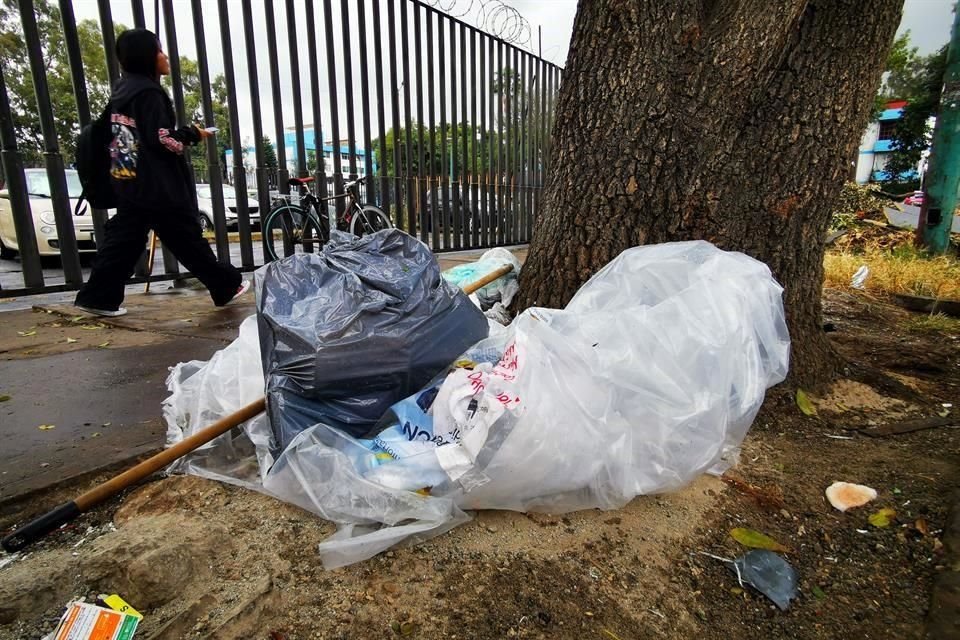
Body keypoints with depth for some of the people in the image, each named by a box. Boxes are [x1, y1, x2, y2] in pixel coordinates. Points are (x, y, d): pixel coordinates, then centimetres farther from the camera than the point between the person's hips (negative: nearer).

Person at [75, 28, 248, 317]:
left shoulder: (121, 90, 17)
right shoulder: (148, 91, -12)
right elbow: (161, 138, -19)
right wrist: (193, 135, -5)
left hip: (130, 182, 9)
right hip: (159, 184, -9)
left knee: (123, 239, 8)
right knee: (187, 238, 0)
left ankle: (98, 297, 8)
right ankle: (227, 286, 11)